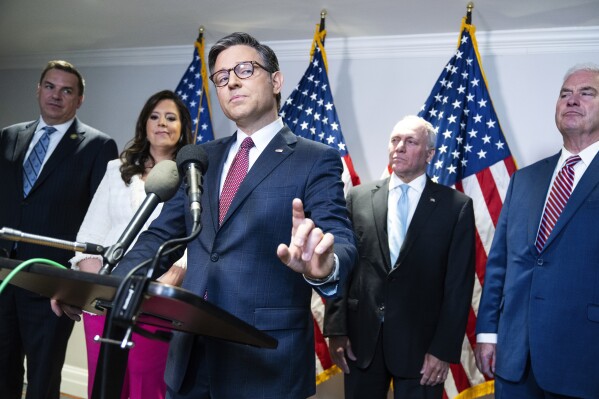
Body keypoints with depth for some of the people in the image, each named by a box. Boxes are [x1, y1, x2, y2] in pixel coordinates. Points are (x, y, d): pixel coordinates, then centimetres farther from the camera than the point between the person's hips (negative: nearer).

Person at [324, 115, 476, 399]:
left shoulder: (456, 206, -1)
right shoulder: (358, 198, 5)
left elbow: (459, 284, -3)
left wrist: (445, 349, -8)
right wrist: (336, 330, -1)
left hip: (421, 342, -2)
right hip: (362, 338, 2)